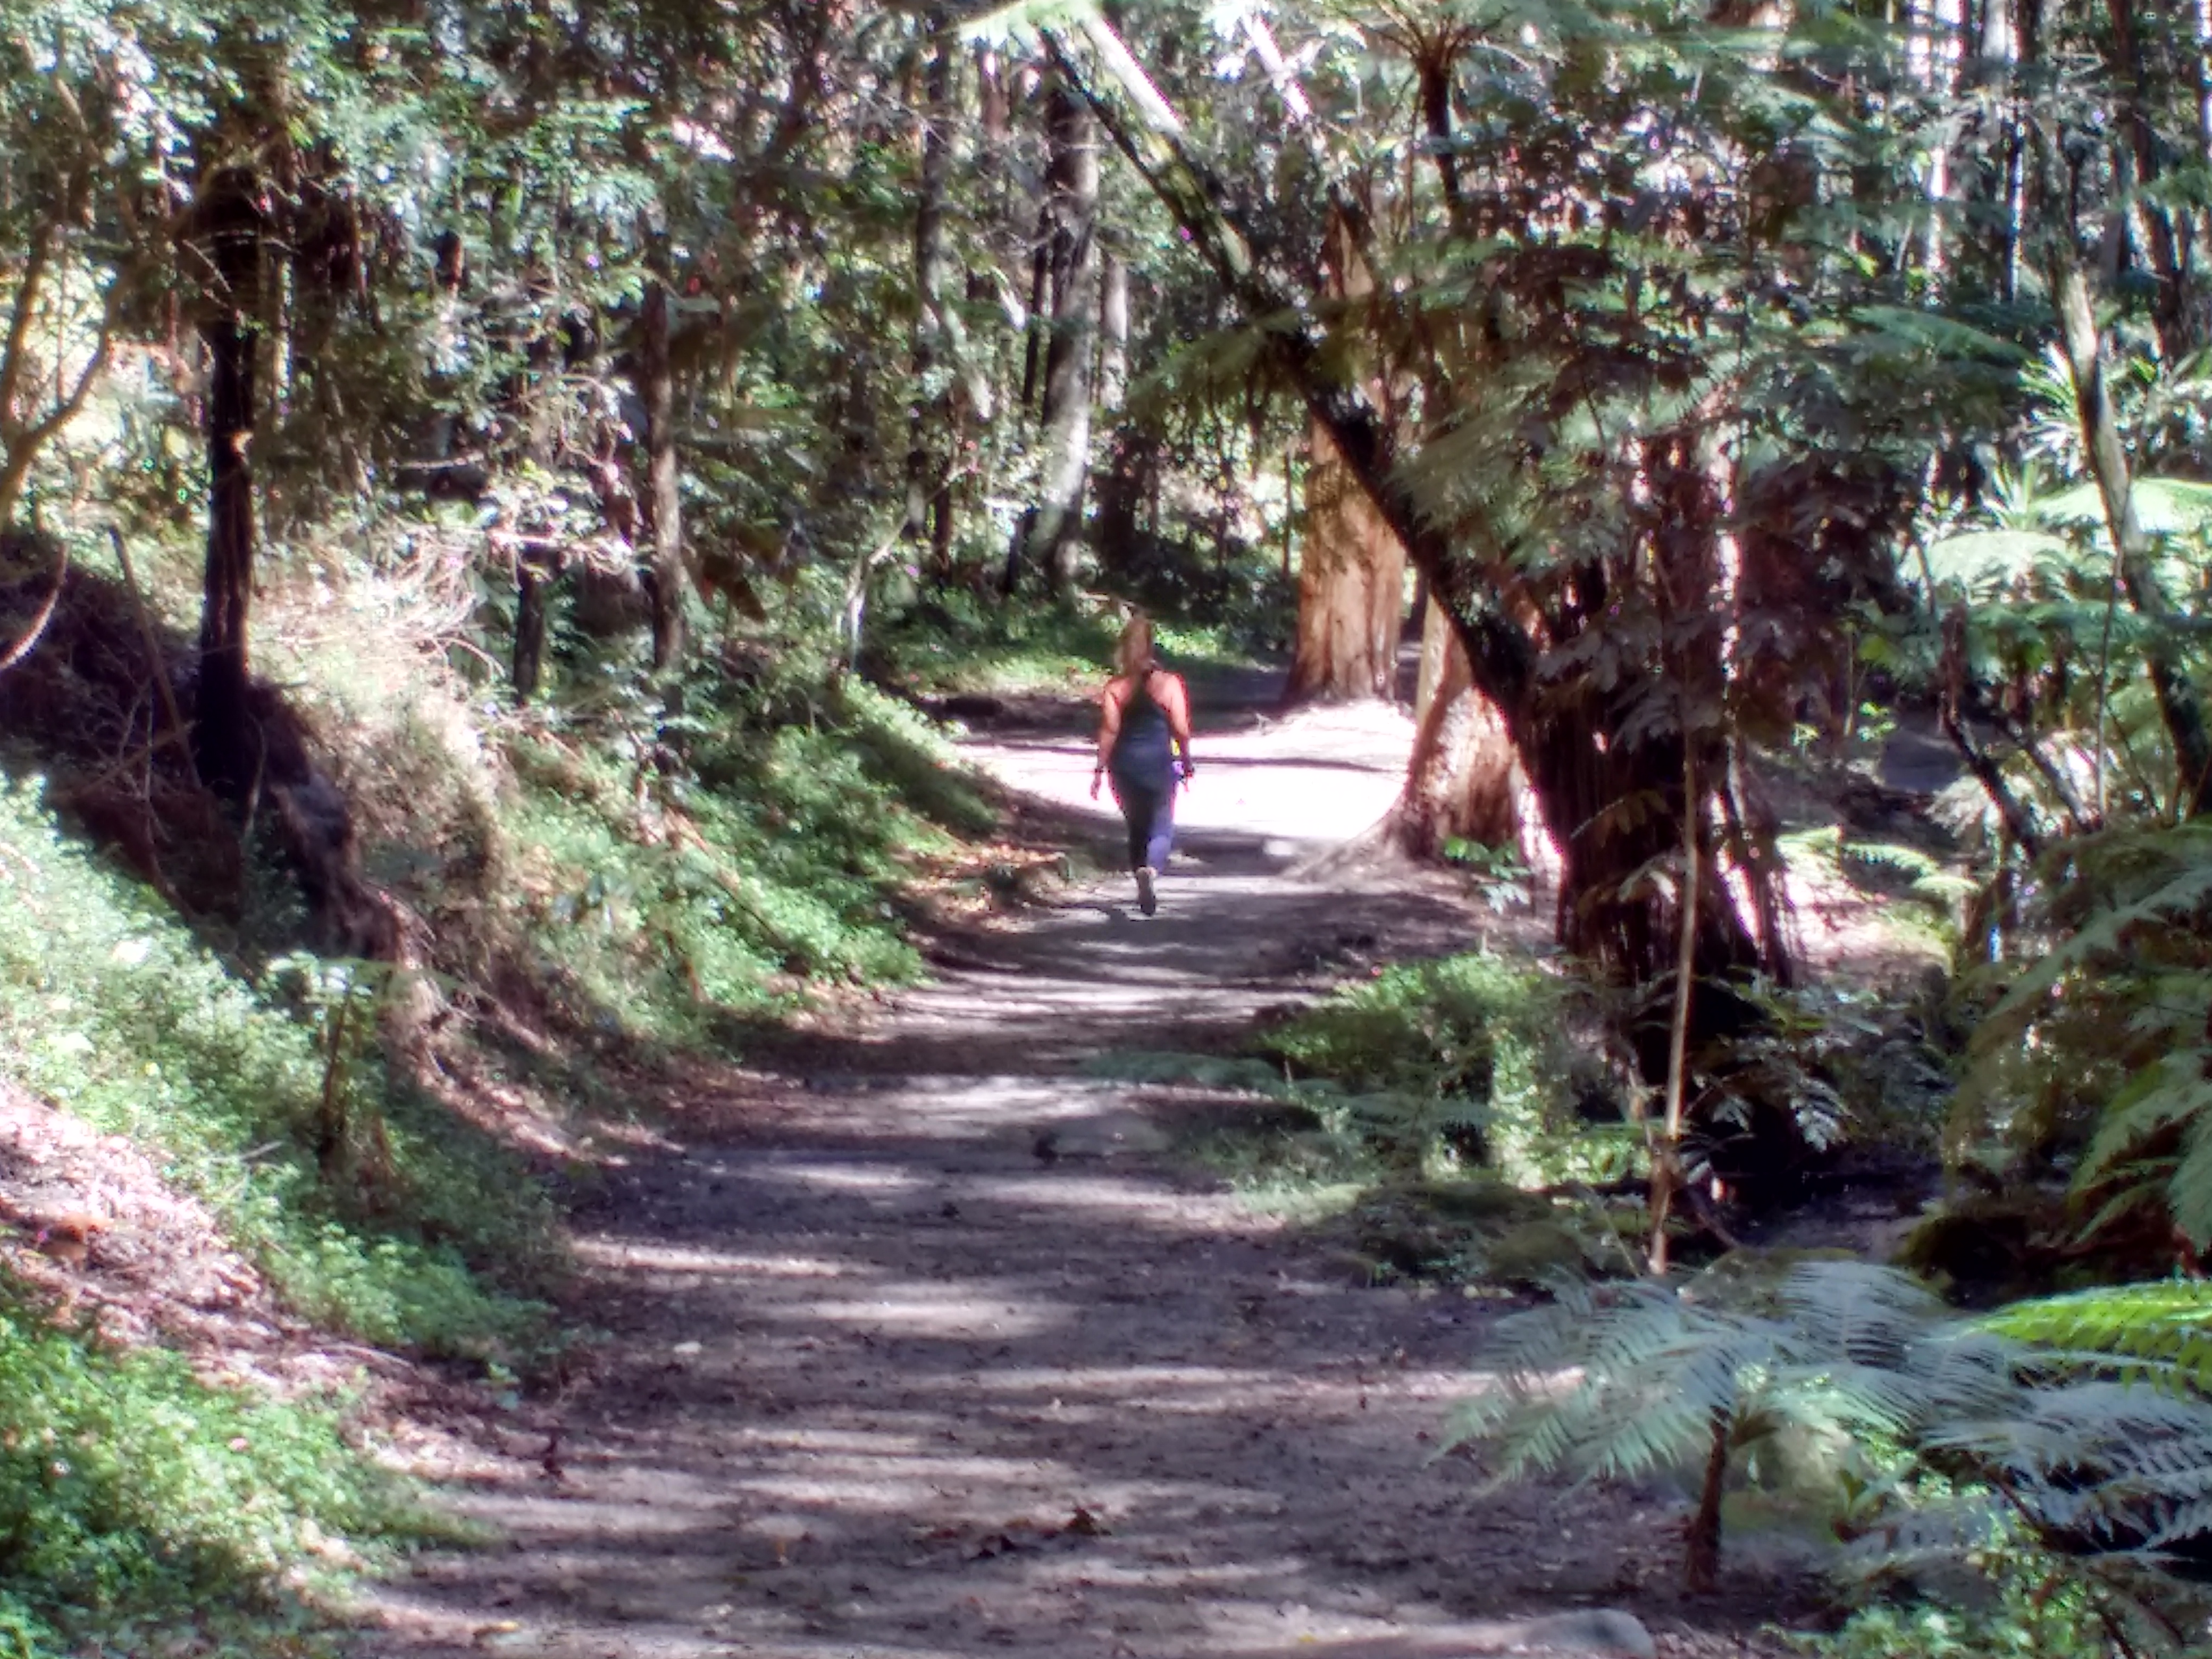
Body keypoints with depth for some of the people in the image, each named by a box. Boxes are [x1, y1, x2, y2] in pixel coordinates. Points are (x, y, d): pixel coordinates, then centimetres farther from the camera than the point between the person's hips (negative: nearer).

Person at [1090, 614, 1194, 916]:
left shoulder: (1115, 687, -3)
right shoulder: (1169, 684, -6)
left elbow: (1109, 731, -6)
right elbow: (1181, 730, -5)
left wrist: (1100, 770, -2)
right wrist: (1187, 765, 6)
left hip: (1124, 765, 2)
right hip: (1159, 763, -2)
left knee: (1136, 826, 17)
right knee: (1161, 827, 3)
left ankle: (1145, 890, 20)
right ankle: (1151, 869, -27)